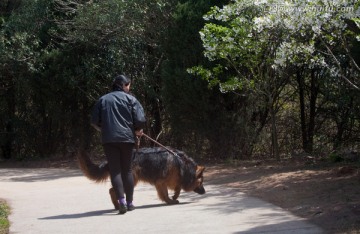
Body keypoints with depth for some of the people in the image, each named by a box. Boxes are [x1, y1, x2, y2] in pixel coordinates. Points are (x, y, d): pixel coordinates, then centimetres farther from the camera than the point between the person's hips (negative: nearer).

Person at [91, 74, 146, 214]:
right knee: (127, 170, 11)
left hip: (108, 139, 1)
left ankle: (121, 200, -18)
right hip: (126, 138, -1)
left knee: (115, 171, -1)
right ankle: (129, 202, 15)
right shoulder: (130, 99, 3)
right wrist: (138, 131, 11)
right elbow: (140, 119, -7)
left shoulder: (103, 100, 10)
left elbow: (94, 122, 7)